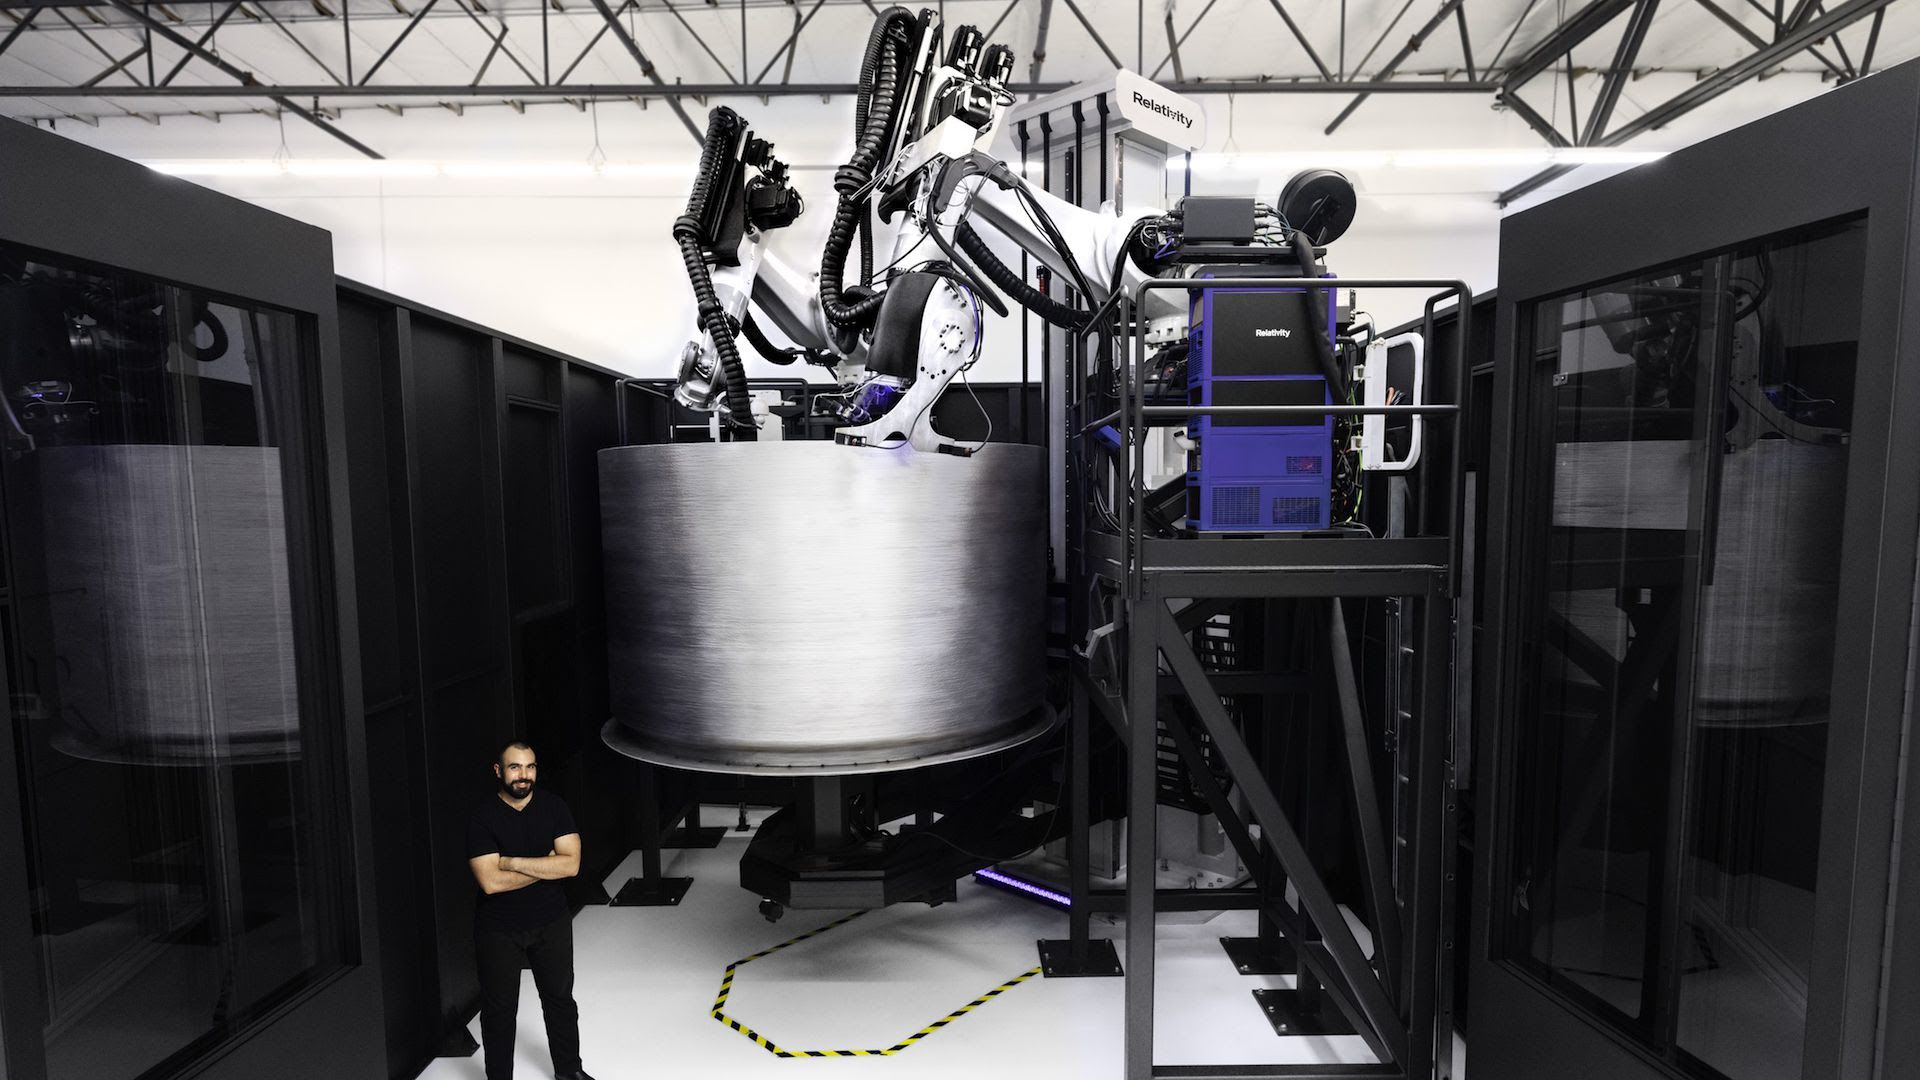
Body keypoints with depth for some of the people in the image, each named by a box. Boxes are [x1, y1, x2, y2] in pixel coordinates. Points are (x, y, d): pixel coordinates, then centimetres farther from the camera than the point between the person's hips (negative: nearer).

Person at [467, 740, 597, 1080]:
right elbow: (490, 882, -22)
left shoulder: (553, 806, -9)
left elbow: (570, 864, -17)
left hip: (551, 923, 3)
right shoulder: (483, 817, -15)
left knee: (560, 998, 17)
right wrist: (546, 864, -18)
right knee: (499, 1009, 11)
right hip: (498, 930, -2)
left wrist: (513, 862, -22)